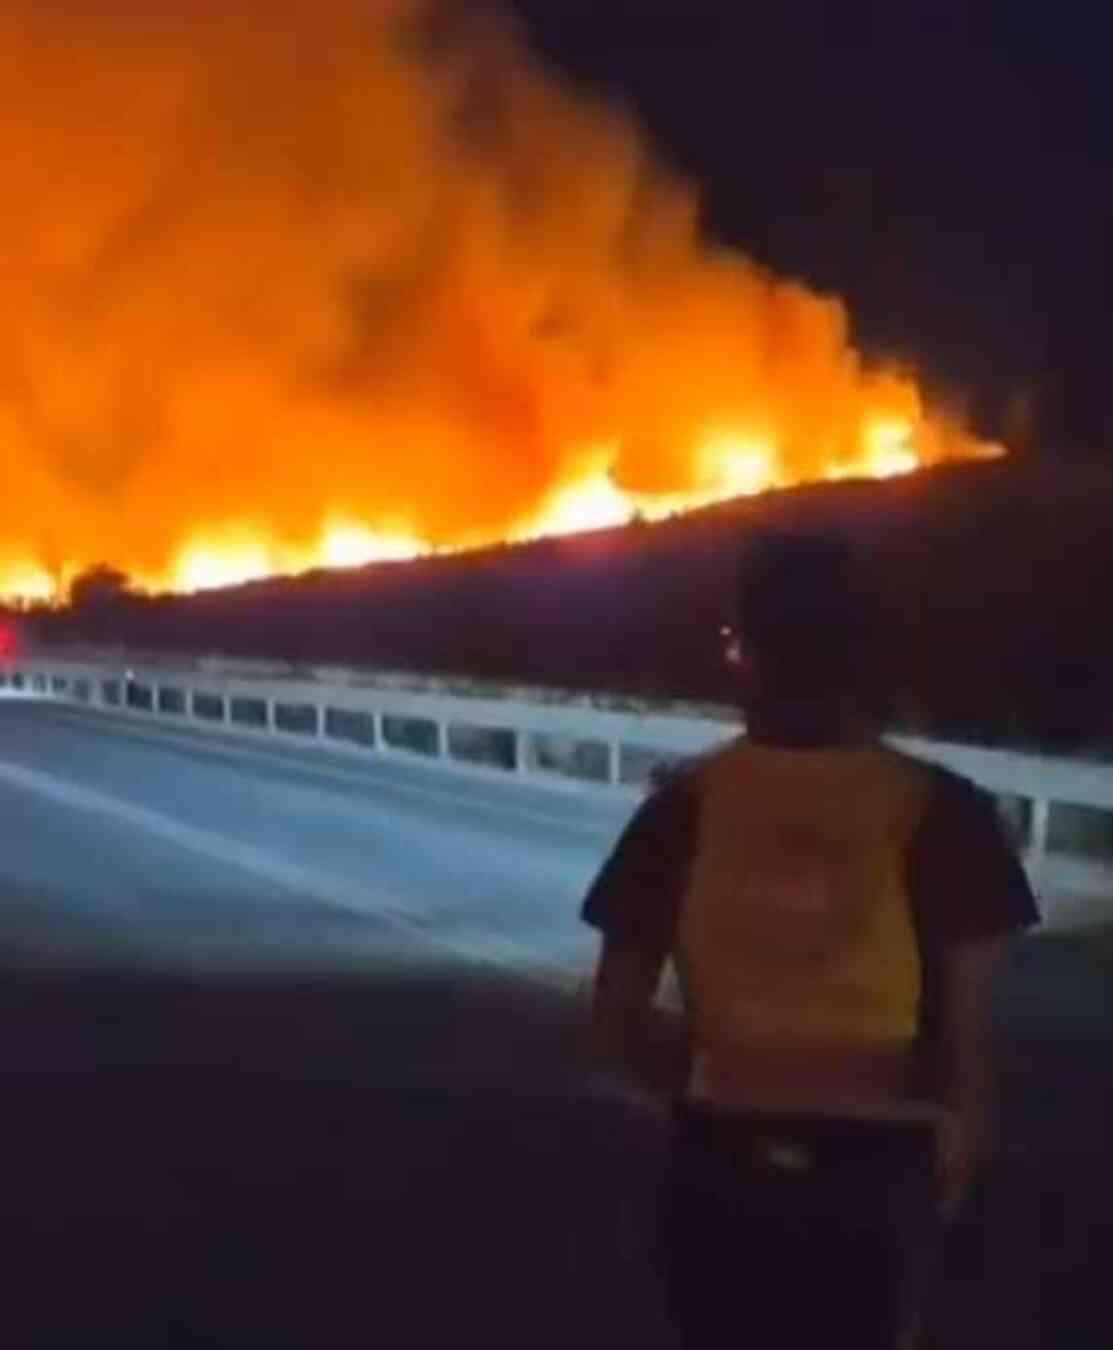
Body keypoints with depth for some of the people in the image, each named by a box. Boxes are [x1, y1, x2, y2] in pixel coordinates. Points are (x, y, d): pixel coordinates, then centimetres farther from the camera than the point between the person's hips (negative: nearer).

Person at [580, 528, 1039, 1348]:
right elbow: (966, 1036, -10)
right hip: (874, 1175, -1)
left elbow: (617, 1020, -4)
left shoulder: (689, 804, -7)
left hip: (723, 1167, 1)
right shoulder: (940, 812, -12)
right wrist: (955, 1159, 7)